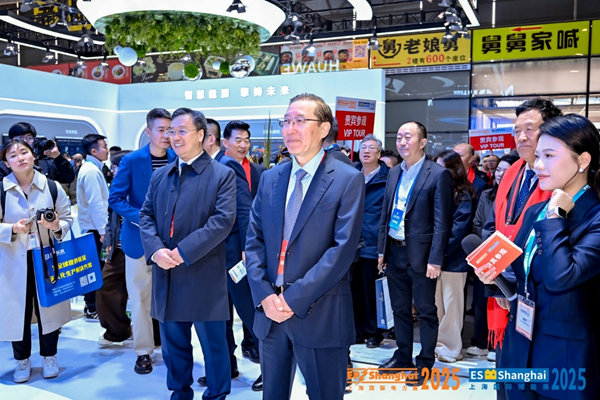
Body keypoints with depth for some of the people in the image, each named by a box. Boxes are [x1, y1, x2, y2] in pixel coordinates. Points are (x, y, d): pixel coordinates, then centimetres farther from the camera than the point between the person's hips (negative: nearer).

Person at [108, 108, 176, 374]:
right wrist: (142, 218, -17)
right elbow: (116, 199, -4)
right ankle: (143, 352, 19)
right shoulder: (131, 161, -5)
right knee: (140, 297, 6)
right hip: (140, 240, -1)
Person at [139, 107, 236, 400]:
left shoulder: (222, 175, -6)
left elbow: (223, 220, -15)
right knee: (173, 341, 17)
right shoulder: (160, 175, 12)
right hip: (166, 275, 5)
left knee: (213, 342, 8)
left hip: (205, 274, -5)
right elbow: (146, 215, 8)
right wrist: (155, 249, -12)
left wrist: (183, 251, -20)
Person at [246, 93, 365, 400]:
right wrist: (264, 295, -7)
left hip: (320, 314, -4)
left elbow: (343, 248, -15)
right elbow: (254, 241, 6)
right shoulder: (270, 178, 8)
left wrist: (295, 298, -17)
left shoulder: (348, 179, -8)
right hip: (270, 310, 5)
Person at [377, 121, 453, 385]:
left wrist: (435, 260, -17)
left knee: (426, 311, 8)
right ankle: (403, 357, 32)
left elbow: (442, 221, -13)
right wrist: (381, 249, 10)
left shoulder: (438, 174, -10)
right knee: (400, 309, 16)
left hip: (420, 253, -6)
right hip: (394, 252, 6)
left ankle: (425, 364, 22)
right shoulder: (394, 173, 10)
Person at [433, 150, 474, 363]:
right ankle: (437, 343, 22)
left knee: (451, 305, 3)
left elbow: (457, 231, -13)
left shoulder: (463, 197, -7)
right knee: (435, 304, 11)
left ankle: (451, 348, 12)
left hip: (452, 259, -6)